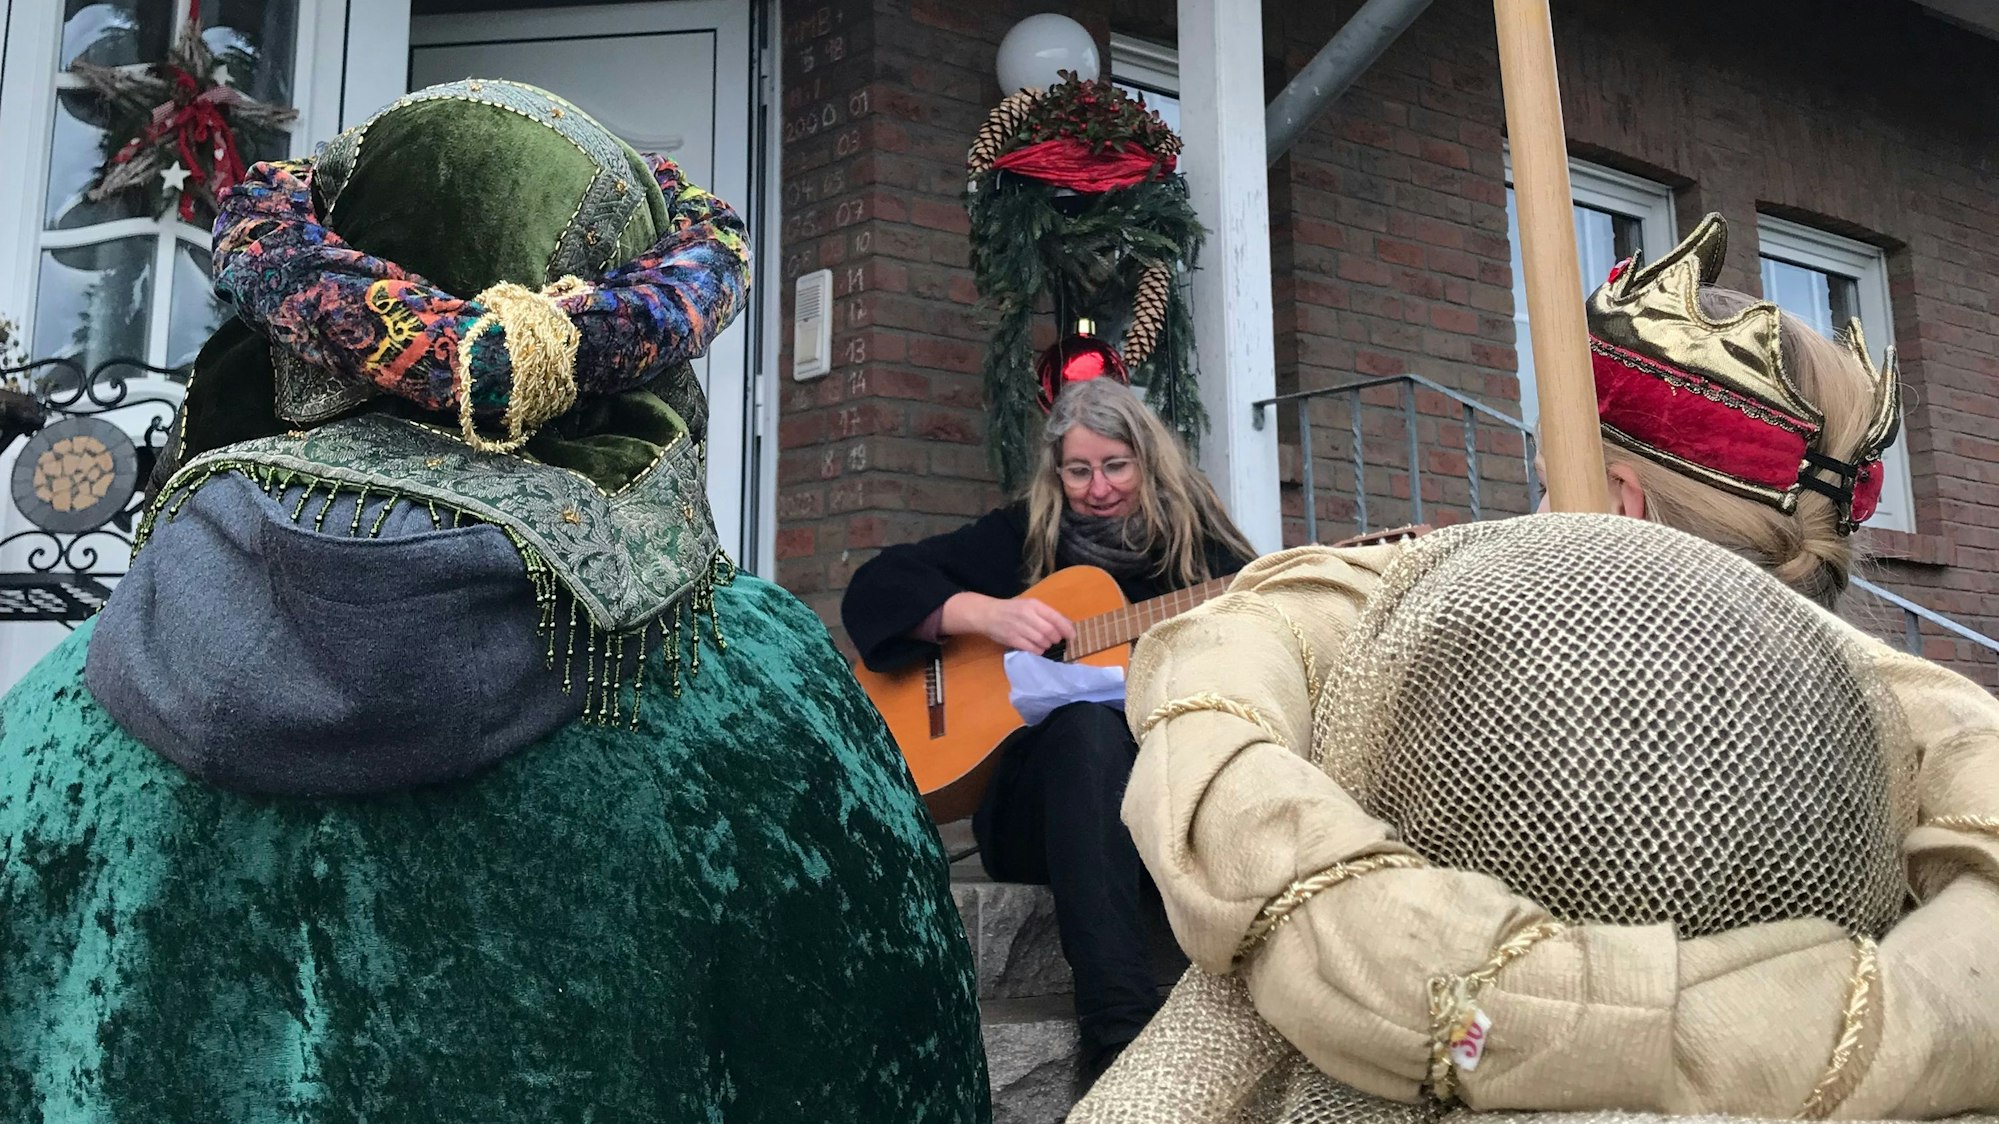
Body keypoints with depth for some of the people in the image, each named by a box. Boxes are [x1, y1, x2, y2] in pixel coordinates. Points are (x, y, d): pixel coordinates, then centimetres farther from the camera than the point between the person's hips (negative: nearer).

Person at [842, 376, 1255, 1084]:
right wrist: (988, 613, -11)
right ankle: (1120, 1032, -43)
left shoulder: (1198, 548, 13)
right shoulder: (1025, 536, 11)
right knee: (1086, 721, -36)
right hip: (1033, 804, -1)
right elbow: (876, 587, 4)